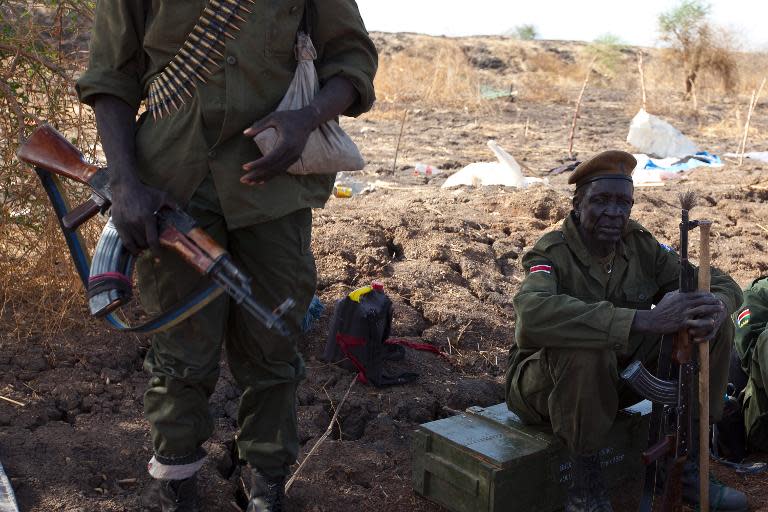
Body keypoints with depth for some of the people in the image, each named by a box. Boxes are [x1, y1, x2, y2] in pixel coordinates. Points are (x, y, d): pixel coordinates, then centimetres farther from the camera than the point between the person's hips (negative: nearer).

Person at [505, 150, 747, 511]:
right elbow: (533, 313, -45)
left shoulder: (640, 245, -4)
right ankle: (585, 483, -17)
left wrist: (714, 307, -28)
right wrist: (646, 319, -49)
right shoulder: (552, 254, -22)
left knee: (714, 326, -8)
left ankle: (682, 463, 3)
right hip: (546, 384, -6)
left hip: (620, 377, 6)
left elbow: (723, 284, -1)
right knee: (586, 348, -39)